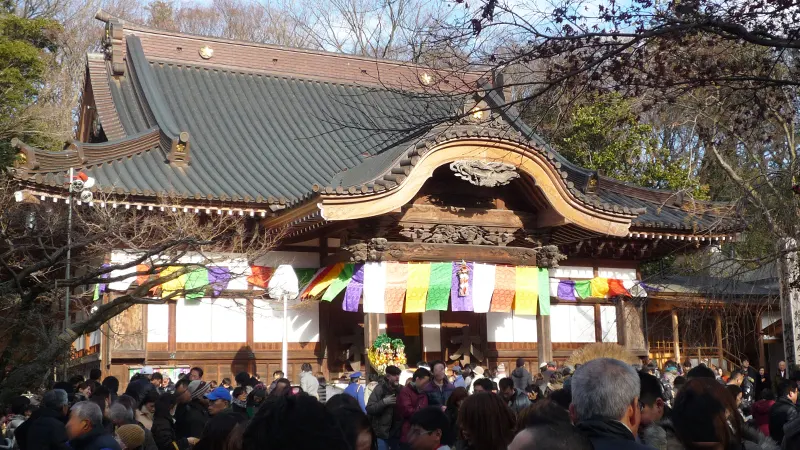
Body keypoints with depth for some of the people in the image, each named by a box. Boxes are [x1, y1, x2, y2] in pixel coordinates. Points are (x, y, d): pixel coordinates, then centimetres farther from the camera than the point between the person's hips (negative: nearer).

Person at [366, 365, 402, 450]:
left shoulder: (401, 389, 5)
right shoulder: (380, 388, -10)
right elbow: (369, 408, -17)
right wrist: (384, 402, -26)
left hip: (396, 432, 5)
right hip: (382, 432, -5)